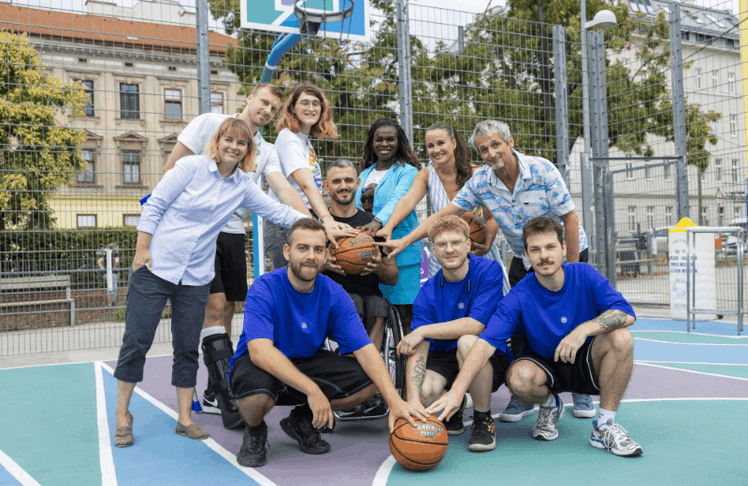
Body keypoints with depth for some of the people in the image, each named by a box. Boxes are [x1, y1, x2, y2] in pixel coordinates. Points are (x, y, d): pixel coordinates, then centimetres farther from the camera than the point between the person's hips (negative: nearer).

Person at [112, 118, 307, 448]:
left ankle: (184, 418, 20)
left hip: (196, 277, 4)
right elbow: (154, 206, -6)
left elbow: (277, 211, 4)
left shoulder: (243, 187, 5)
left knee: (188, 347, 8)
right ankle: (122, 416, 15)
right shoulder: (192, 167, -7)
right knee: (136, 341, 0)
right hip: (155, 267, -4)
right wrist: (142, 249, -10)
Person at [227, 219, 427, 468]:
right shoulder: (265, 289, -22)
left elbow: (365, 349, -16)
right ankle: (254, 430, 0)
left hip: (307, 363, 4)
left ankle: (302, 420, 8)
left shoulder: (334, 295, -10)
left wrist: (395, 401, -29)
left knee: (370, 380, -16)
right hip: (262, 366, -4)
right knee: (258, 392, -40)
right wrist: (312, 390, -42)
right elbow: (260, 351, -35)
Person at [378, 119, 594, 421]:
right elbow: (445, 213, -10)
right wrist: (405, 241, -17)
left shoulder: (541, 170, -24)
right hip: (523, 260, 3)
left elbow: (569, 218, -19)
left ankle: (581, 391, 17)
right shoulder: (481, 181, -13)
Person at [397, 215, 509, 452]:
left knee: (467, 342, -36)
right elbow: (418, 350, -18)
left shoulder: (489, 271, -14)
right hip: (443, 358, 3)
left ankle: (483, 420, -13)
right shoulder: (427, 293, -9)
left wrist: (423, 330, -21)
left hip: (491, 358, -2)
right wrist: (413, 400, -33)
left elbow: (475, 325, -25)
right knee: (424, 391, -29)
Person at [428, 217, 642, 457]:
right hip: (545, 367, -1)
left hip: (587, 364, 1)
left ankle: (605, 425, -13)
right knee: (518, 377, -34)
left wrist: (584, 329, -39)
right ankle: (549, 406, 4)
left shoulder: (585, 275, -13)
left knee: (621, 338, -28)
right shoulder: (519, 297, -19)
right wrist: (457, 390, -41)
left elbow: (626, 313, -21)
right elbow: (487, 341, -28)